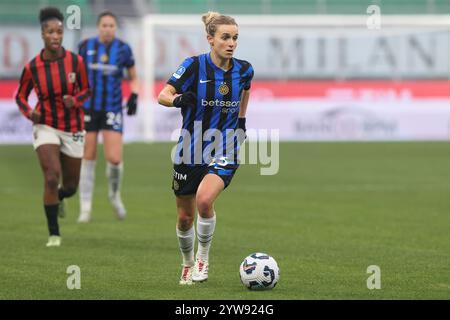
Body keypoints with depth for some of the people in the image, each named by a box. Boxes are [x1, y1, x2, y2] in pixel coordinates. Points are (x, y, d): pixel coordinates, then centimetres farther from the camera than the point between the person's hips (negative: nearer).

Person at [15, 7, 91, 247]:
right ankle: (54, 234, -11)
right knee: (52, 177, -22)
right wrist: (29, 112, -16)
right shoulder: (32, 67, -10)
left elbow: (86, 91, 3)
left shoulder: (76, 61, -10)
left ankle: (58, 198, 50)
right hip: (46, 127, -2)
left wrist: (75, 100, -18)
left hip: (73, 130, 2)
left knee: (70, 187, 11)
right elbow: (20, 96, 5)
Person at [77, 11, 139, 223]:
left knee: (114, 159, -11)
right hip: (88, 108, 1)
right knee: (88, 158, 1)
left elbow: (133, 78, 11)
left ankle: (114, 195, 20)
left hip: (112, 110, -1)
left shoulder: (123, 49, 0)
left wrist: (134, 96, -5)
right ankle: (85, 208, 11)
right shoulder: (85, 46, 1)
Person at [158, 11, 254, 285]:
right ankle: (188, 264, 37)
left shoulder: (244, 69, -2)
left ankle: (203, 257, -5)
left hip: (225, 152, 0)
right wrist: (177, 99, -37)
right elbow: (163, 95, -17)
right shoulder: (194, 66, -11)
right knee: (185, 217, 10)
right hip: (191, 151, 0)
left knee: (204, 200, -27)